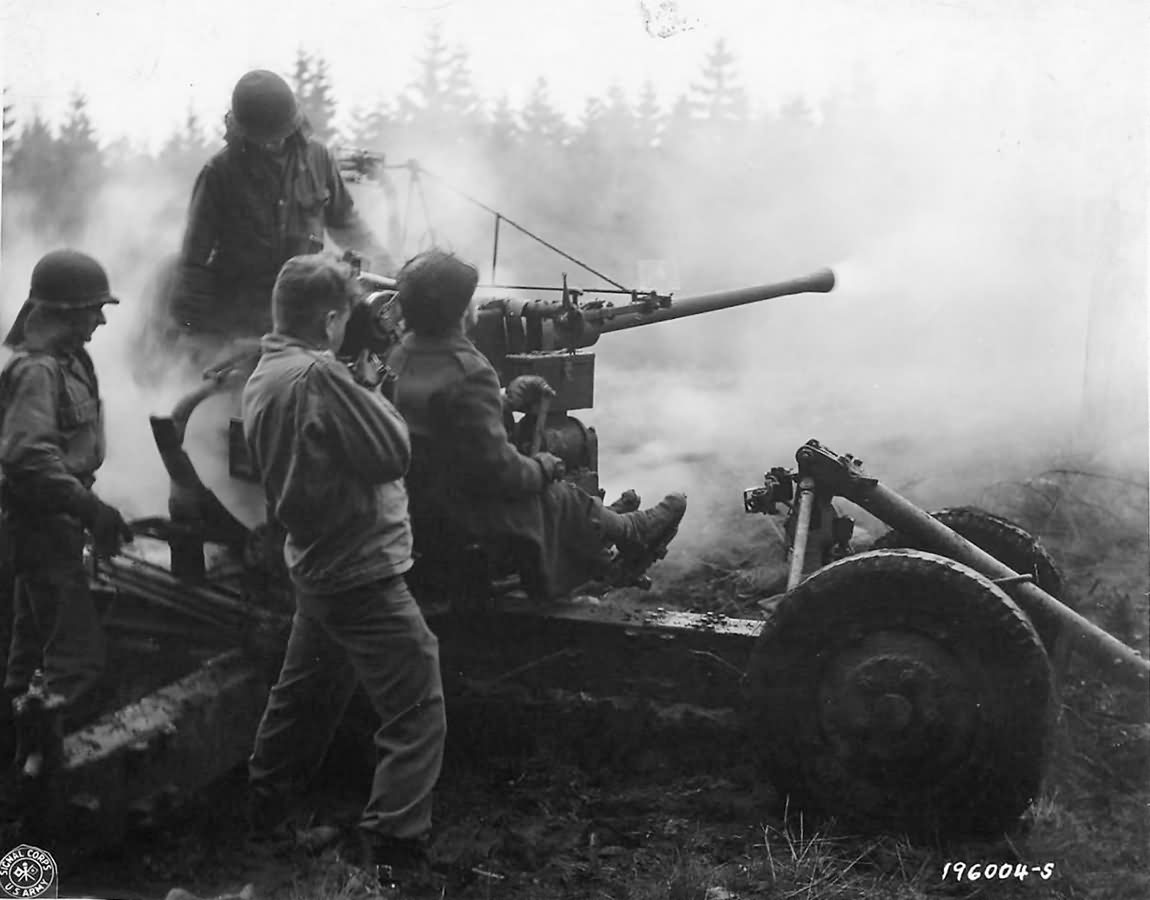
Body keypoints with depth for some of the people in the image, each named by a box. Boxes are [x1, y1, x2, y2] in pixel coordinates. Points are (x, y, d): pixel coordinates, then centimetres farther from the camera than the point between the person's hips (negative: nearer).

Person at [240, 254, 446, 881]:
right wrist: (372, 396, -1)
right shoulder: (319, 374, -21)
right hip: (364, 570, -9)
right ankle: (392, 850, -2)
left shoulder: (259, 380, 5)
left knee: (305, 692, 25)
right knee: (417, 712, -2)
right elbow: (394, 452, -17)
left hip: (314, 565, 9)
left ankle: (266, 806, 39)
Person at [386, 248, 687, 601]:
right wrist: (541, 469, -7)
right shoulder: (468, 374, -31)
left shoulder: (400, 356, -2)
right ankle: (634, 535, 41)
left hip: (415, 503, 8)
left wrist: (506, 397, 7)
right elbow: (496, 469, -28)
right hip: (463, 516, -8)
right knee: (561, 499, 16)